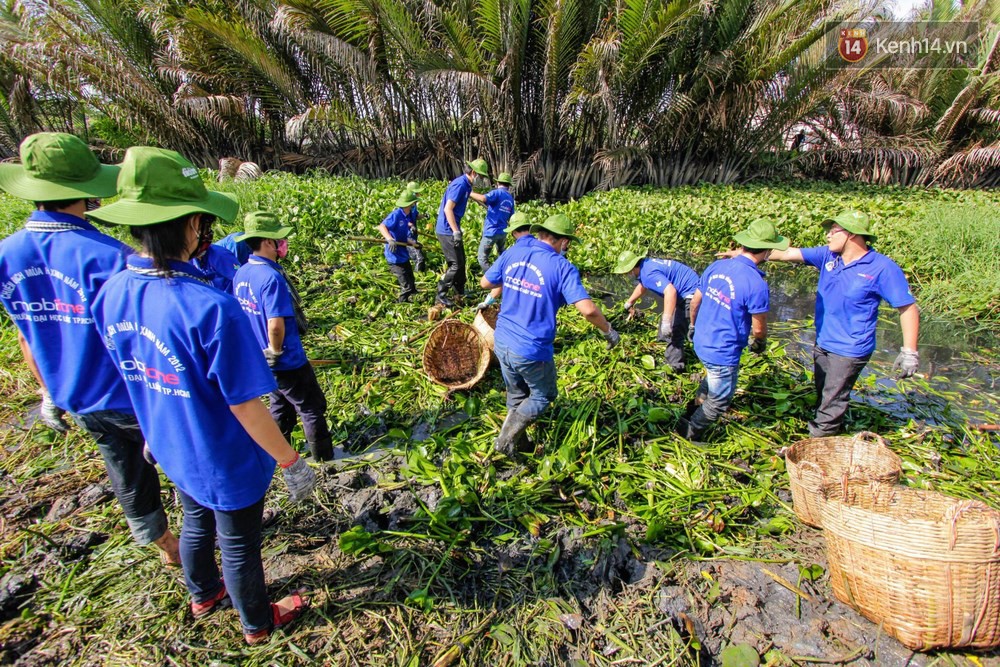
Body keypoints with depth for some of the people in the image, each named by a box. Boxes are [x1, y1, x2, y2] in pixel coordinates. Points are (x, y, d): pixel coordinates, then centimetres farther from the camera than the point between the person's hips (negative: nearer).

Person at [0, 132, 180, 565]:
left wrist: (49, 393, 21)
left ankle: (166, 547, 43)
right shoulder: (106, 255, -27)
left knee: (129, 478, 23)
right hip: (134, 399, -7)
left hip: (78, 402, 7)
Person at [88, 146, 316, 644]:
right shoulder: (210, 308, -36)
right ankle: (257, 624, 47)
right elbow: (245, 407, -29)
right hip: (228, 465, -6)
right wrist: (290, 463, -15)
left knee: (196, 524, 32)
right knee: (239, 546, 19)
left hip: (173, 453, 6)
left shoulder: (111, 293, -12)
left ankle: (203, 595, 61)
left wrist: (157, 430, 20)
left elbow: (134, 376, 3)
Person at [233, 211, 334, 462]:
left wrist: (264, 349, 13)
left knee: (281, 405, 26)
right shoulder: (271, 277, -26)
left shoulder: (241, 274, 1)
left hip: (261, 359, 8)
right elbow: (276, 325, -32)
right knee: (312, 408, 10)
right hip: (287, 362, -8)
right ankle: (325, 458, 25)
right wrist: (277, 352, -14)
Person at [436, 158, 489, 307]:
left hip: (452, 229, 10)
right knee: (456, 264, -6)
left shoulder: (466, 185, 11)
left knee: (461, 261, 18)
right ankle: (441, 295, 2)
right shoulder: (460, 184, -19)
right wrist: (456, 231, -25)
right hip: (447, 231, -10)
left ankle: (460, 291, 32)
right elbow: (448, 209, -24)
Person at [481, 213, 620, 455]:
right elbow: (587, 309, -23)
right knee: (542, 396, 22)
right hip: (532, 352, -5)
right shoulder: (562, 267, -15)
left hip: (502, 343, 5)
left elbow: (485, 283, 12)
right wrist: (608, 330, -5)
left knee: (516, 395, 28)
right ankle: (506, 440, 17)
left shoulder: (513, 252, 0)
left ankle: (514, 441, 40)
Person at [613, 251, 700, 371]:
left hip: (690, 295, -12)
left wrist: (666, 322, -44)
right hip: (684, 292, 12)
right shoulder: (645, 264, 5)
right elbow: (642, 286, 26)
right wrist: (629, 302, 37)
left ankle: (673, 366, -4)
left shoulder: (649, 273, -29)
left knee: (674, 331, -14)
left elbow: (670, 291, -42)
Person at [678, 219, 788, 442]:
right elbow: (759, 328, -14)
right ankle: (689, 433, 30)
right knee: (719, 401, 17)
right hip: (723, 353, -7)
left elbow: (695, 301, 6)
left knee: (713, 378, 36)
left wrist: (694, 326, 24)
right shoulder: (756, 283, -24)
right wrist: (760, 343, 9)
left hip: (701, 343, 7)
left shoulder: (716, 266, -5)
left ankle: (692, 412, 50)